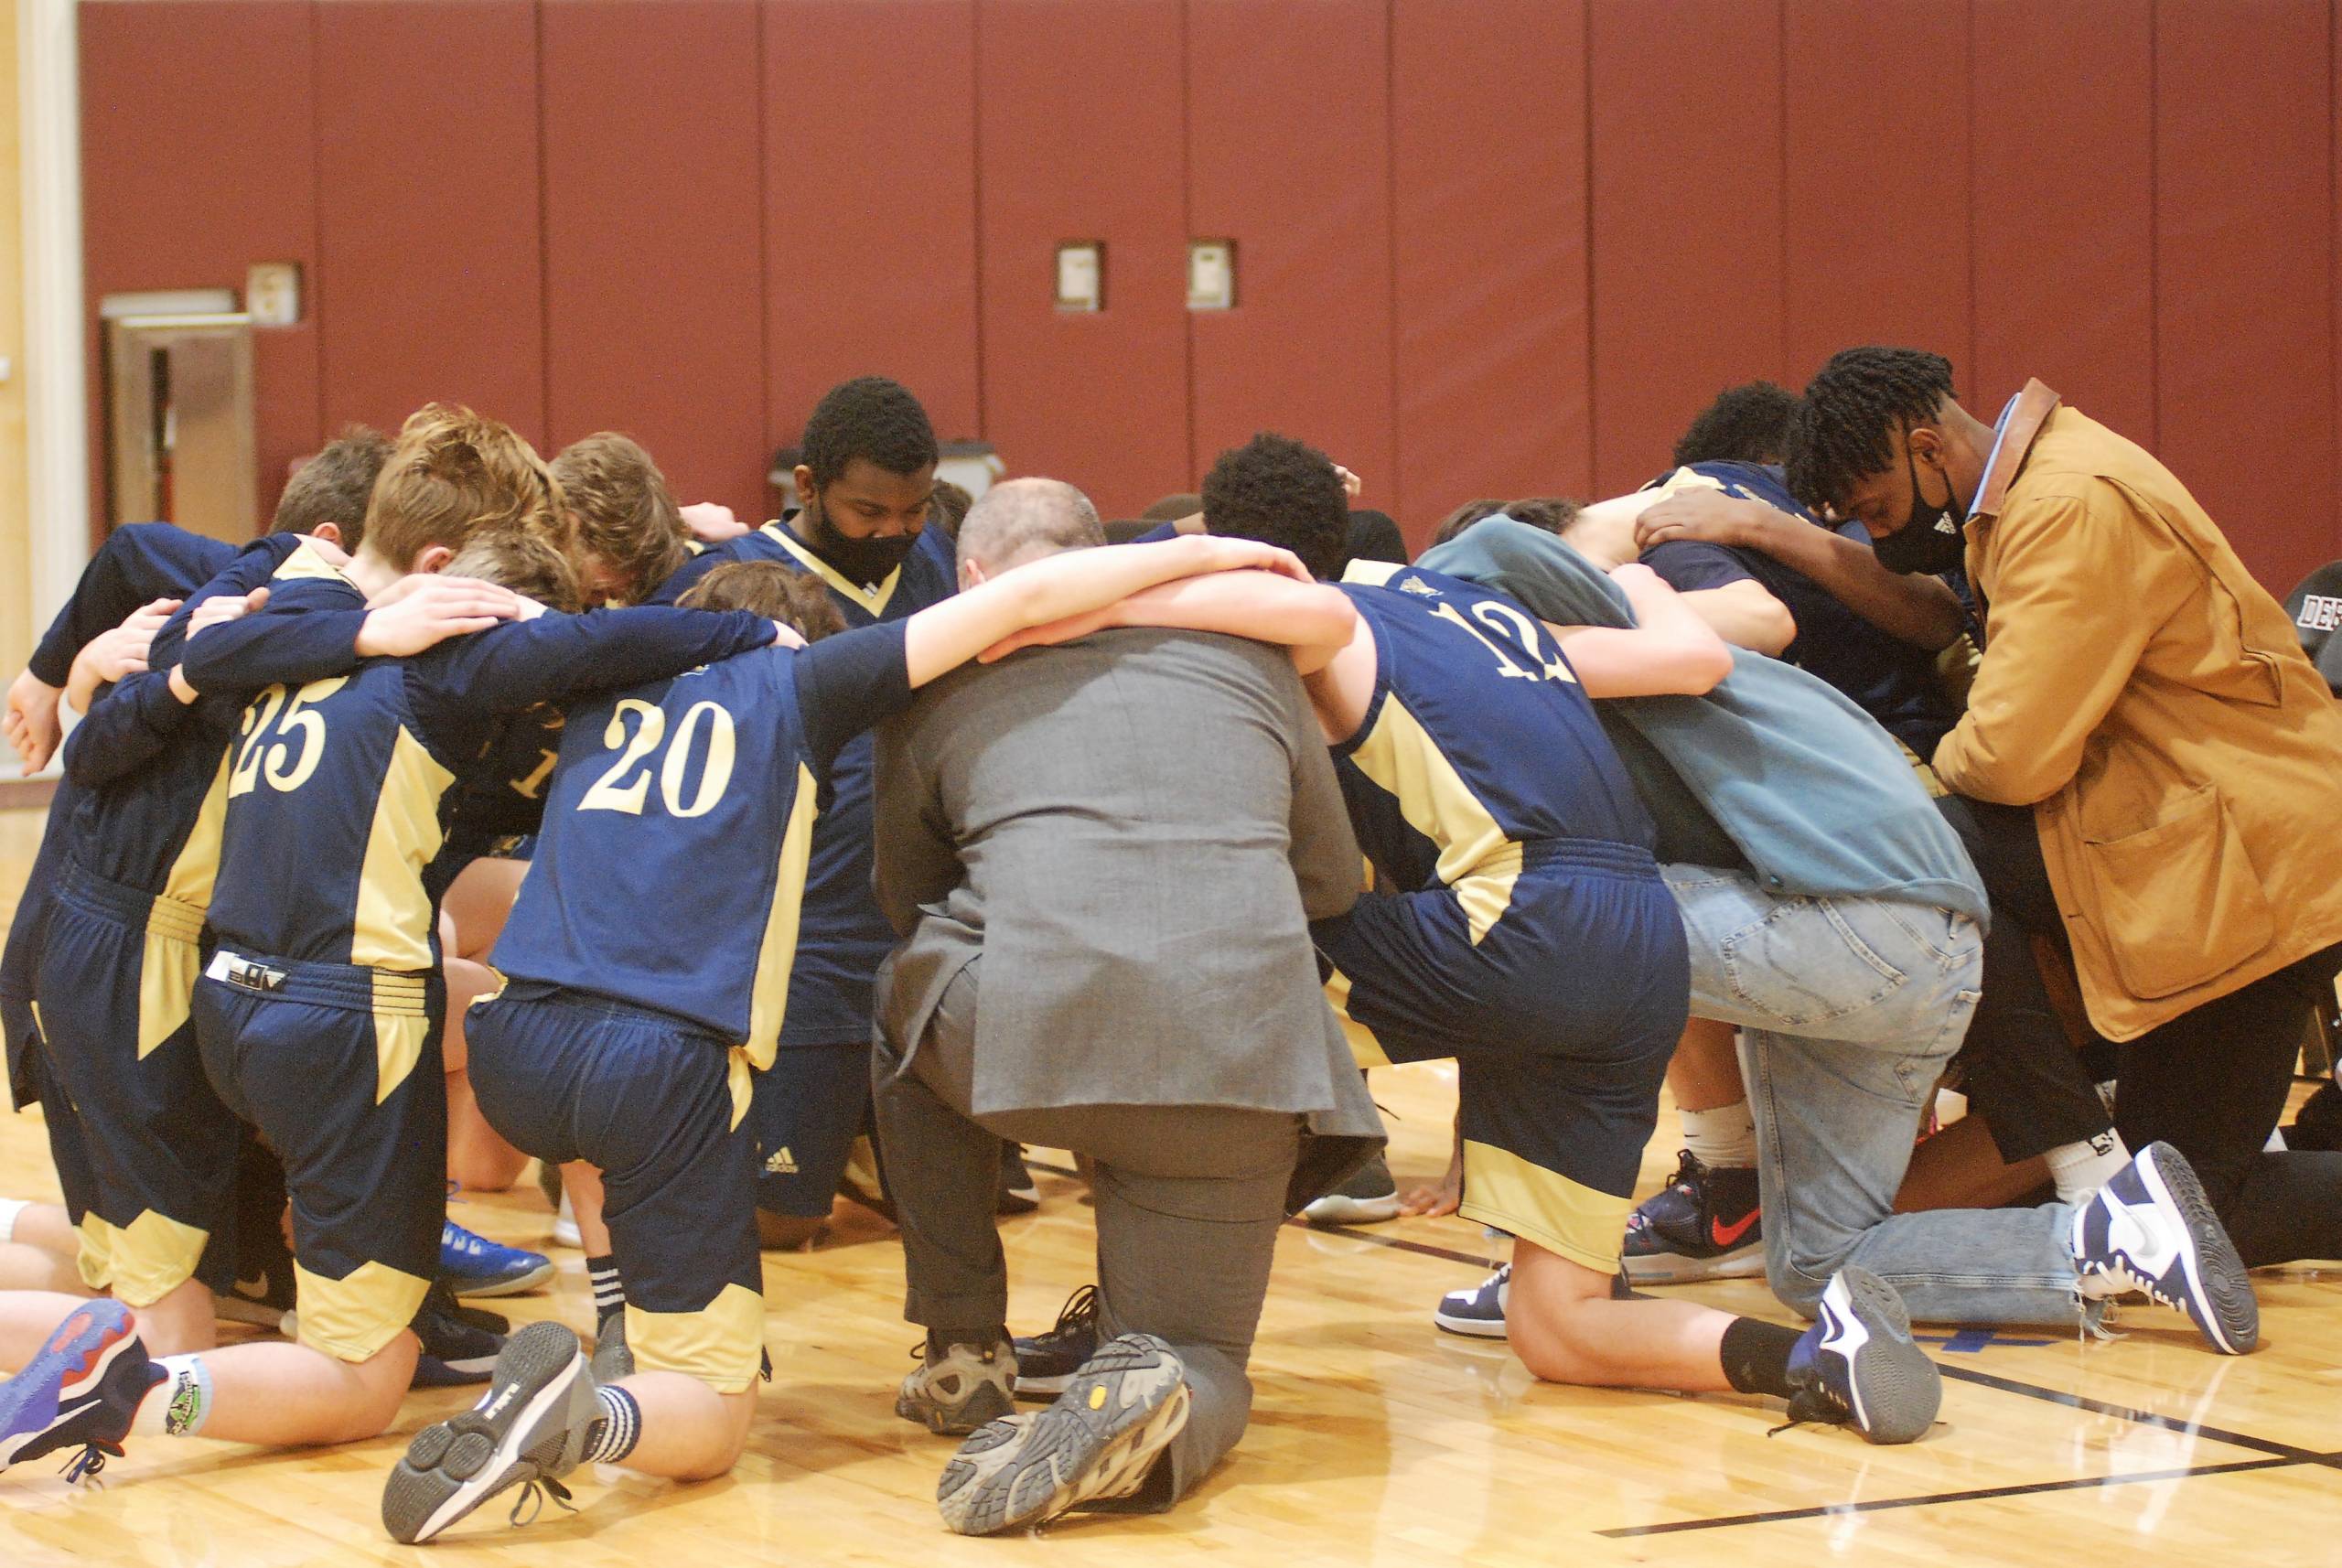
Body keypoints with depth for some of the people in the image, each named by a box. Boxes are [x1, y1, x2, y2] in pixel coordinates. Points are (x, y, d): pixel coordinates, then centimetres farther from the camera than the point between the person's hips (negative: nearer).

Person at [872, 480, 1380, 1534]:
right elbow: (1334, 882, 31)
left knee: (904, 1002, 35)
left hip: (1027, 1022, -1)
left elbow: (904, 900, 32)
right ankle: (1144, 1393, -19)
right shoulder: (1239, 640, 25)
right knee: (1202, 1368, 18)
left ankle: (964, 1348, 27)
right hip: (1245, 1045, 1)